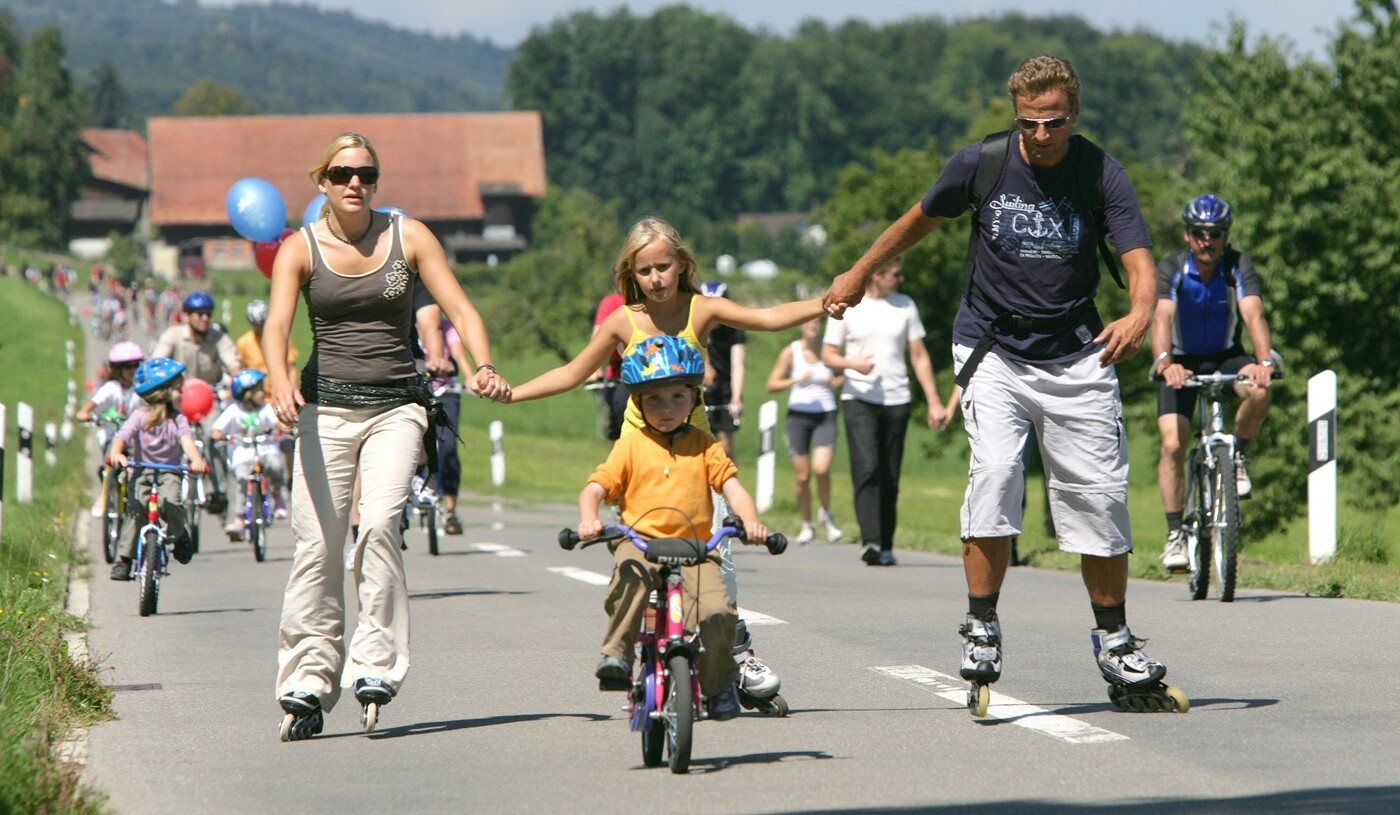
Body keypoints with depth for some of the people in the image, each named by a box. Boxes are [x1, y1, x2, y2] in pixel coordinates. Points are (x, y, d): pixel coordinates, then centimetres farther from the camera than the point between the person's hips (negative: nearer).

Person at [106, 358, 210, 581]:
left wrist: (196, 460, -41)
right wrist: (116, 453, -42)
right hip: (142, 472, 0)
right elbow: (122, 436, -19)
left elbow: (186, 439, -20)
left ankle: (178, 535, 5)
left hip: (169, 473, 0)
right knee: (136, 509, -22)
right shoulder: (140, 417, -7)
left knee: (171, 505, -28)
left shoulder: (178, 419, -3)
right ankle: (124, 558, -11)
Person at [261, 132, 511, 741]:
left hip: (396, 406, 0)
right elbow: (277, 325, -13)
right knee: (317, 543, -6)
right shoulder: (301, 249, 1)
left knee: (379, 524, -21)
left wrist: (484, 366, -23)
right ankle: (309, 678, 3)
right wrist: (280, 386, -33)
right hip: (326, 407, 0)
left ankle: (377, 661, -13)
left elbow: (459, 308, -3)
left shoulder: (408, 236, 3)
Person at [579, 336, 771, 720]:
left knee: (715, 609, -22)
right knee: (631, 573, -37)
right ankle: (617, 653, -23)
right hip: (641, 541, -1)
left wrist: (750, 520, -18)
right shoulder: (630, 446, 7)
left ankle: (720, 683, 2)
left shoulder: (704, 446, 11)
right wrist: (588, 519, -22)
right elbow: (595, 489, 0)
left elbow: (732, 487, 3)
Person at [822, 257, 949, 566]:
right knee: (867, 468, -19)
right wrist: (853, 363, -16)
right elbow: (828, 355, 6)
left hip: (896, 400, 3)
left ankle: (886, 547, 11)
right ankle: (870, 541, -26)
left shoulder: (905, 306, 10)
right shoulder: (847, 307, 3)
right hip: (858, 399, -3)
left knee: (890, 478, 3)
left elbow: (919, 356, 13)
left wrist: (933, 401, 7)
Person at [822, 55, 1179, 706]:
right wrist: (859, 274, 22)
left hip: (1076, 356, 1)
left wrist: (1139, 315, -41)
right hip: (991, 351, -1)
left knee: (1100, 493, 0)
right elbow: (920, 220, 11)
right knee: (994, 470, -20)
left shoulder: (1101, 176, -10)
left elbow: (1138, 260, -18)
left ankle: (1113, 640, 15)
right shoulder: (981, 164, -7)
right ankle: (981, 629, -12)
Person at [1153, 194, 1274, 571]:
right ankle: (1175, 533, -7)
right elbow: (1162, 318, -34)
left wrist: (1264, 360, -50)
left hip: (1226, 357, 1)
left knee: (1259, 390, -32)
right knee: (1172, 444, -17)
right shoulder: (1170, 270, -18)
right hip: (1181, 362, -1)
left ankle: (1236, 455, -5)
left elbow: (1253, 314, -31)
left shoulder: (1239, 267, -16)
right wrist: (1164, 362, -54)